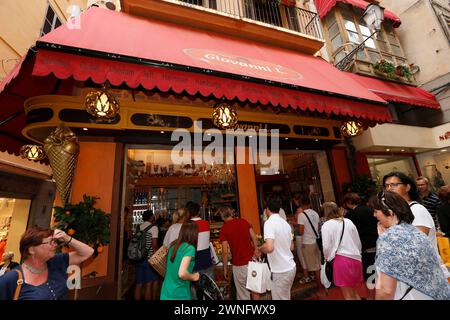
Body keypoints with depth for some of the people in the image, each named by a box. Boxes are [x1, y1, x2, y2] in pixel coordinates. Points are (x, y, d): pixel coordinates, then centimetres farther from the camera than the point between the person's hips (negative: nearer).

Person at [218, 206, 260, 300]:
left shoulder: (224, 229, -12)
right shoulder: (243, 221, -1)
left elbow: (225, 251, -12)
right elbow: (254, 238, 4)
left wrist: (225, 268, 0)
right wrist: (256, 250, 20)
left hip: (239, 265, -4)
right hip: (252, 261, 4)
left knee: (243, 294, 14)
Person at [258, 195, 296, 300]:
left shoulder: (269, 223, -20)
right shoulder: (285, 223, 4)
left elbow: (269, 247, -32)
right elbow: (291, 247, 13)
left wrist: (259, 249, -13)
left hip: (281, 271, -8)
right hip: (290, 267, 8)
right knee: (286, 296, 24)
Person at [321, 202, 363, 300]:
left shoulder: (326, 225, -8)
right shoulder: (349, 221, 6)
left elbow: (326, 247, -8)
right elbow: (358, 242, 12)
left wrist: (328, 258, 11)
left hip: (341, 259, -5)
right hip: (356, 259, 5)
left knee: (348, 295, 10)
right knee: (354, 293, 23)